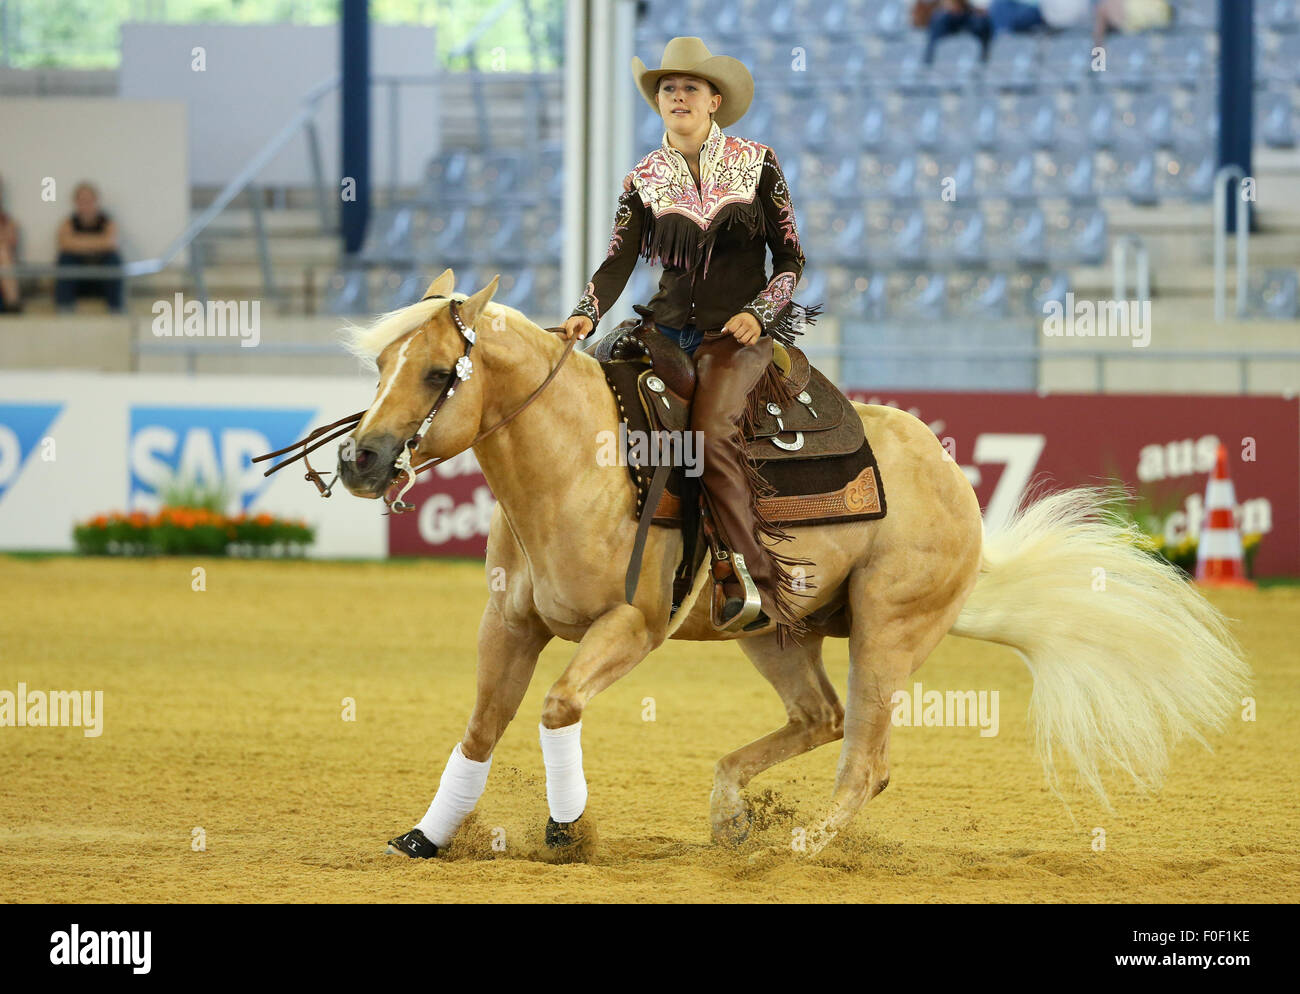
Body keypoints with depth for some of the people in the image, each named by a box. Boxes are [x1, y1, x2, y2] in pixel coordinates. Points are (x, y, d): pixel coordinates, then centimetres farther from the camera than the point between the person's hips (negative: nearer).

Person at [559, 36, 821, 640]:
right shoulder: (645, 180, 9)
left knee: (710, 428, -31)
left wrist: (757, 312, -10)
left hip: (739, 333, -4)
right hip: (671, 331, 4)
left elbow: (791, 257, 6)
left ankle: (753, 582, -27)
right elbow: (618, 261, 1)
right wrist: (586, 315, -17)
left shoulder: (756, 164, 4)